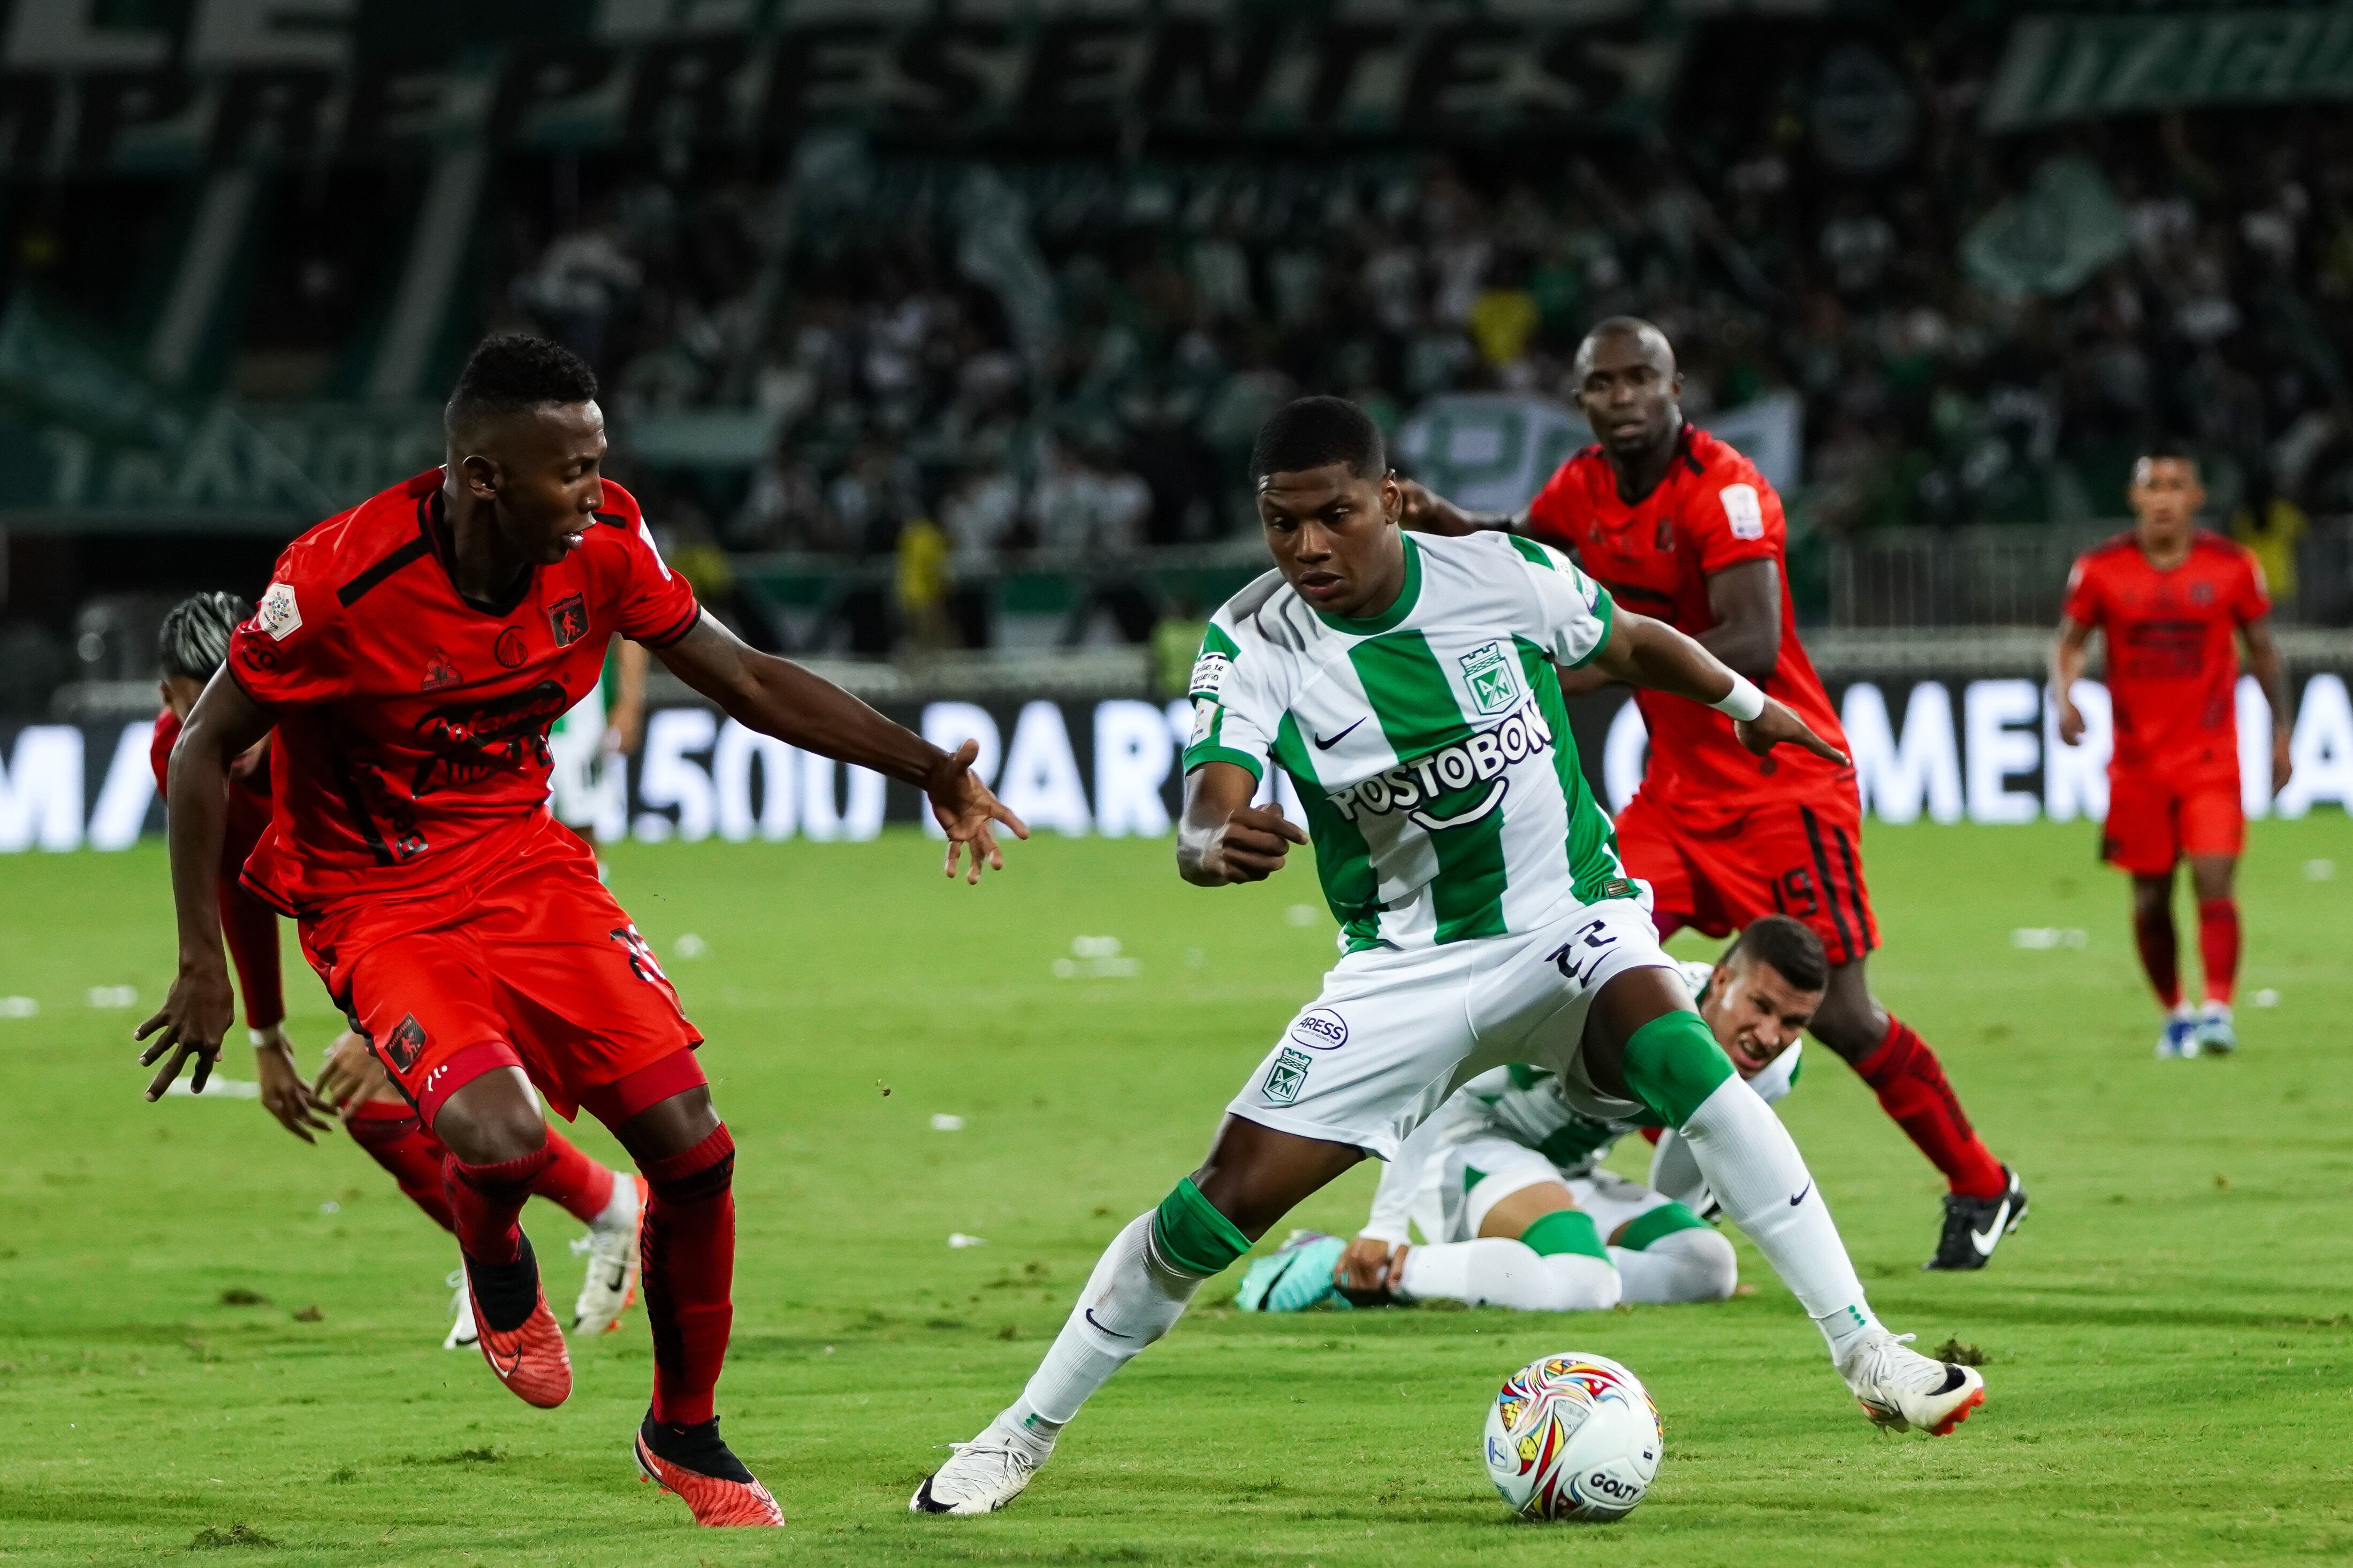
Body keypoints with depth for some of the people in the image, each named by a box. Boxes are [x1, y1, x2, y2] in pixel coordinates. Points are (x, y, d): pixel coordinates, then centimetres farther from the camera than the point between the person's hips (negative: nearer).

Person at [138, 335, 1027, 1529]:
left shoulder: (604, 545, -11)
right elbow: (206, 748, -13)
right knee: (500, 1139, -29)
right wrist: (202, 962, -14)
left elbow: (745, 681, 4)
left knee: (692, 1145, -6)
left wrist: (925, 768, 3)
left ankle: (683, 1432, 18)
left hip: (529, 867, 5)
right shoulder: (342, 579, -25)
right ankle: (496, 1269, 11)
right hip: (378, 904, -5)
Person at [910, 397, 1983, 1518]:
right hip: (1406, 961, 1)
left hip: (1568, 917, -1)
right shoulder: (1252, 641, -16)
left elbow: (1632, 643, 8)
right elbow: (1205, 819, -30)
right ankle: (1023, 1435, 13)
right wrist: (1215, 845, -54)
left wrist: (1750, 707, 22)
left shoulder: (1504, 576, -14)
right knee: (1229, 1196, -6)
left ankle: (1868, 1356, -28)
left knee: (1667, 1042, -33)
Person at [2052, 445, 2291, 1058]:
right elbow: (2069, 640, 6)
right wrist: (2064, 697, -14)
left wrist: (2280, 732, 10)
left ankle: (2218, 1010, -16)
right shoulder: (2100, 569, -3)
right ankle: (2174, 1014, 23)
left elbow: (2261, 646, 9)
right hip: (2137, 759, 1)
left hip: (2210, 757, -1)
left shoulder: (2233, 566, -2)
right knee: (2150, 900, 7)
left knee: (2214, 883, -16)